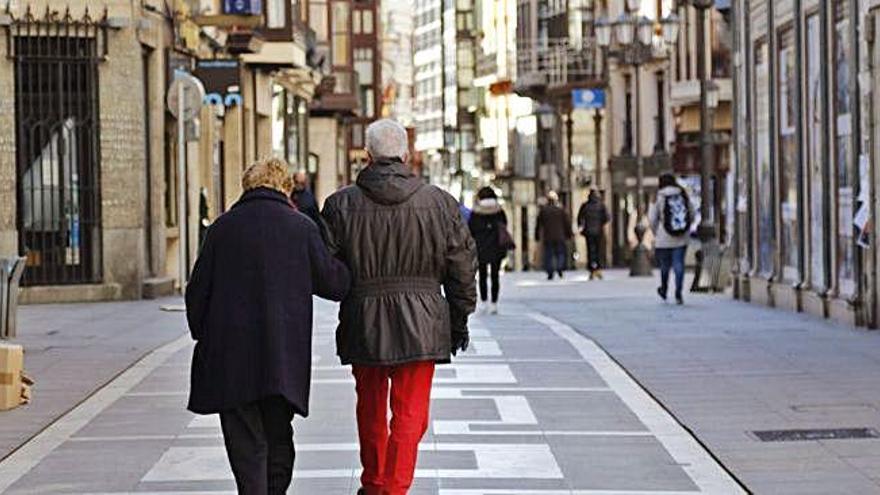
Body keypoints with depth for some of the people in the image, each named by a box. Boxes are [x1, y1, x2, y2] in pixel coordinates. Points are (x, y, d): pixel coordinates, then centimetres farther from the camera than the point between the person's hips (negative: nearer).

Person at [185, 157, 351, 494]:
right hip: (285, 359, 1)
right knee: (279, 439, 15)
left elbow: (198, 290, 4)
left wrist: (203, 335, 15)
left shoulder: (223, 227, 3)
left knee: (246, 445, 1)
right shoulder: (301, 227, 0)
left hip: (231, 357, 0)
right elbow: (333, 283, 2)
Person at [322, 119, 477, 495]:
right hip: (420, 323, -1)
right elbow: (463, 267, 5)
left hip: (362, 323, 1)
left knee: (370, 409, 18)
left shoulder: (341, 204, -2)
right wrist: (460, 319, 14)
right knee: (410, 415, 2)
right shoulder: (440, 203, -1)